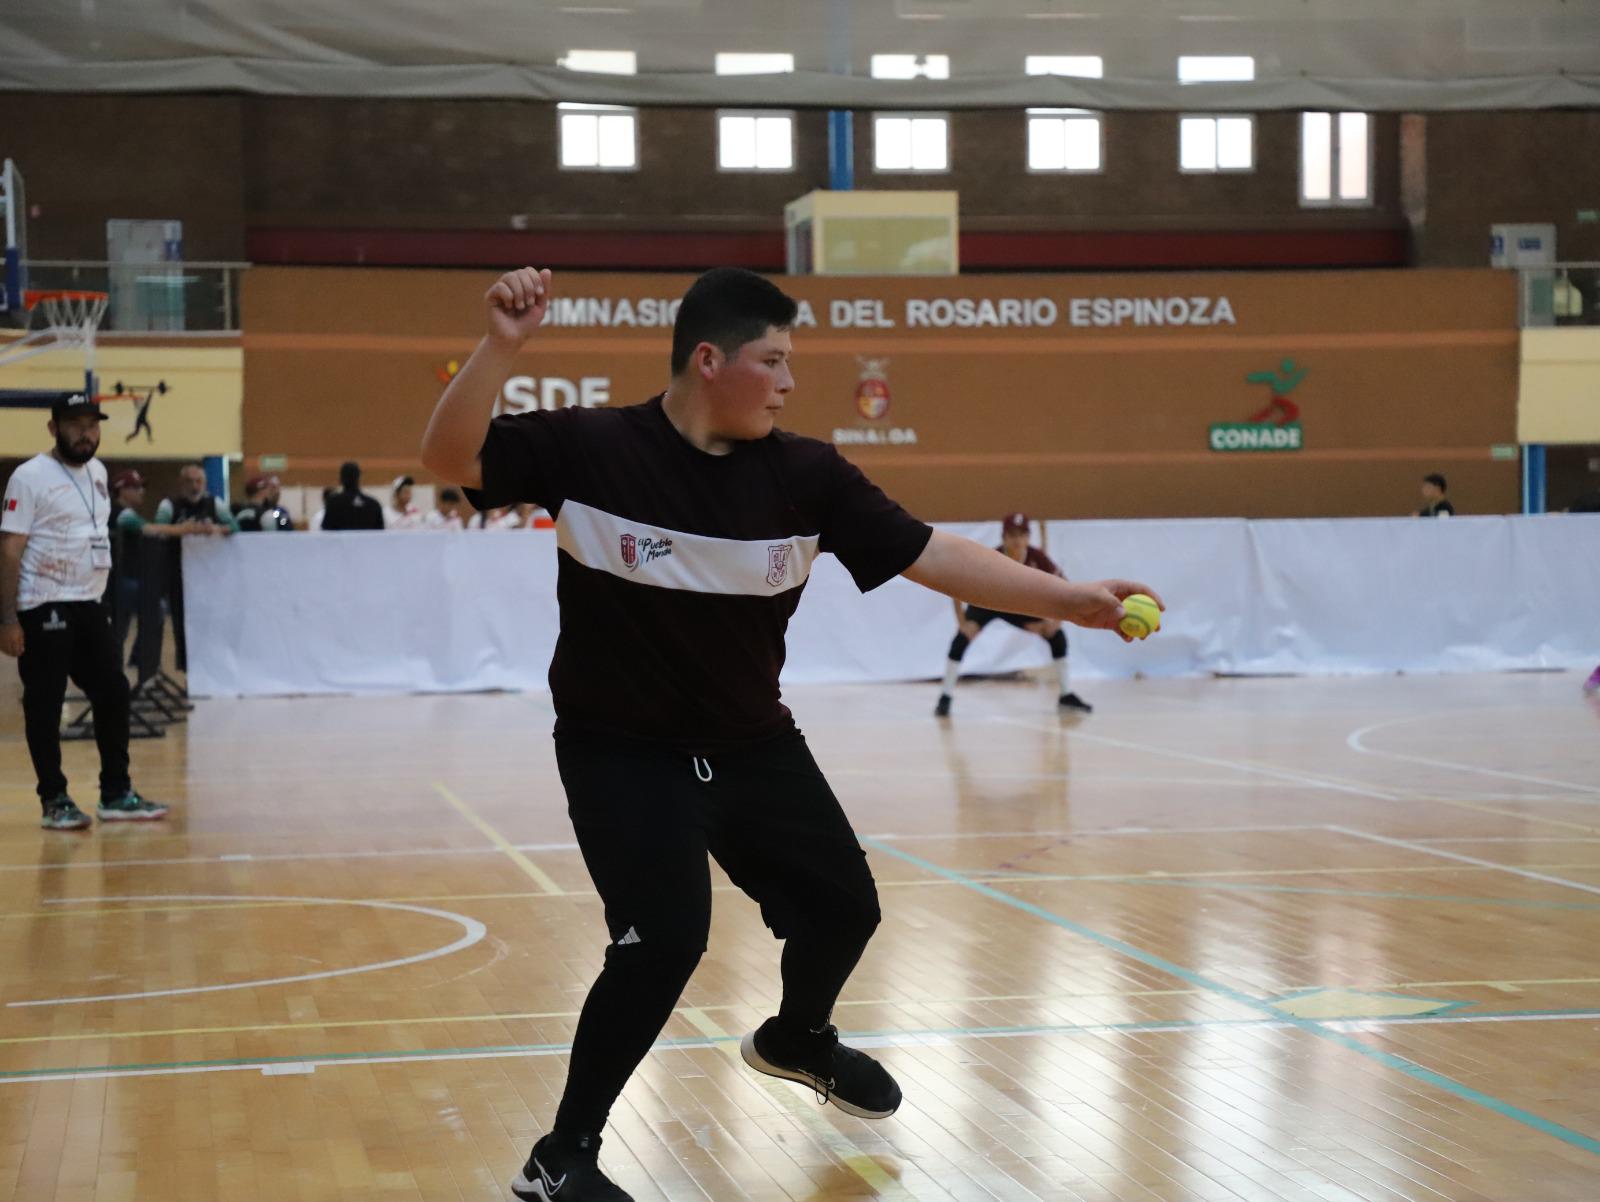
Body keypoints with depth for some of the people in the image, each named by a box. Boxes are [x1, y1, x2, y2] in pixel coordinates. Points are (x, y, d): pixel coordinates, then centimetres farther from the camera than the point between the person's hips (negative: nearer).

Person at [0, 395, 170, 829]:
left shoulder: (97, 472, 12)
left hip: (90, 604, 7)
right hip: (45, 608, -7)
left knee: (113, 694, 6)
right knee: (44, 705, -1)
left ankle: (116, 794, 14)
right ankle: (54, 801, 8)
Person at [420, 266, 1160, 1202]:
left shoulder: (804, 474, -8)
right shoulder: (586, 448, -16)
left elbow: (928, 554, -7)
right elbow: (450, 459, -20)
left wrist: (1065, 599, -13)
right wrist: (502, 347, -35)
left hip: (754, 745, 5)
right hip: (624, 753, -5)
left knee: (844, 905, 15)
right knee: (665, 939, -20)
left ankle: (798, 1040, 50)